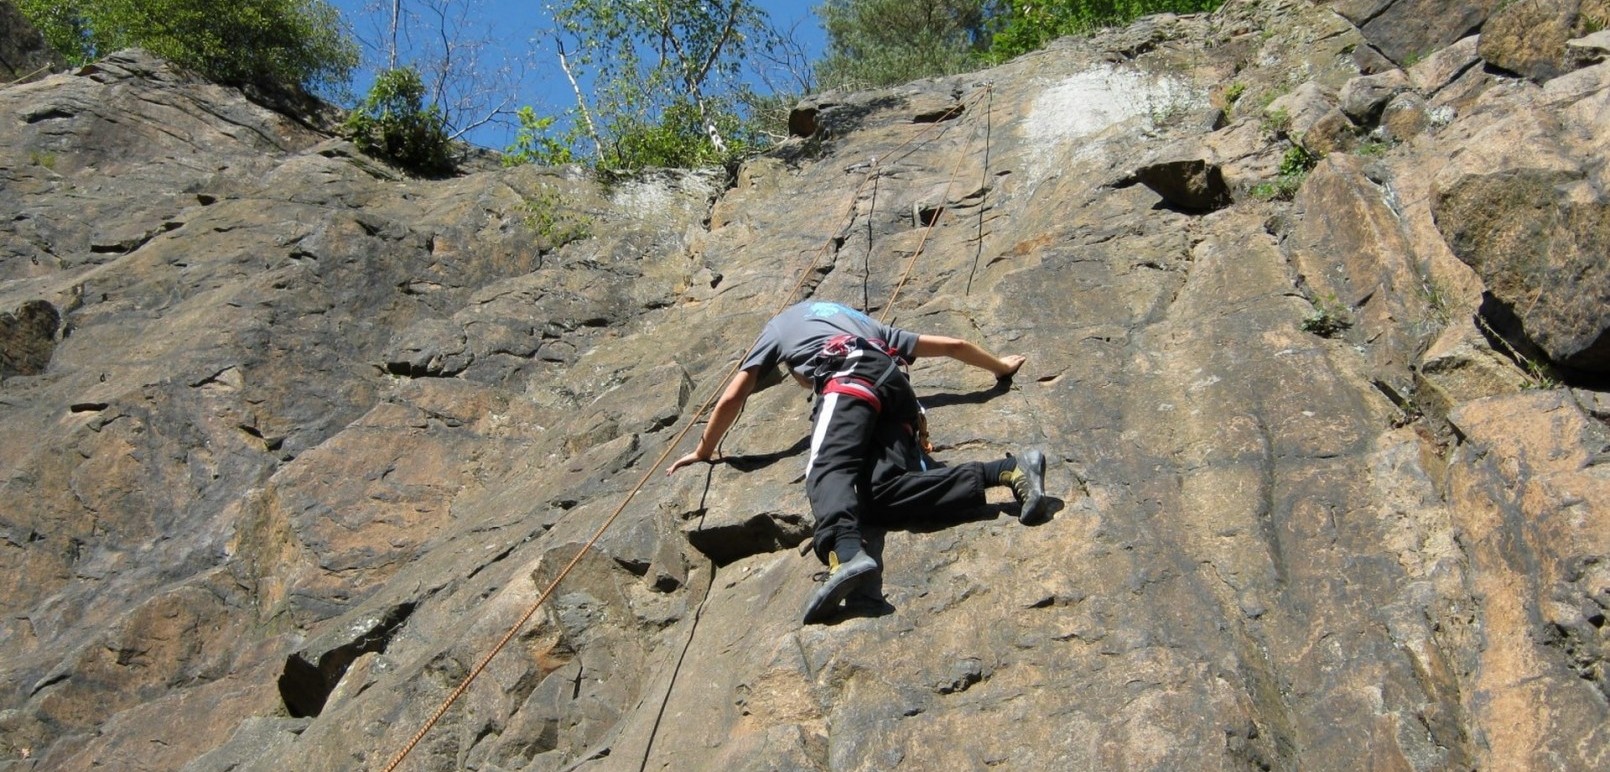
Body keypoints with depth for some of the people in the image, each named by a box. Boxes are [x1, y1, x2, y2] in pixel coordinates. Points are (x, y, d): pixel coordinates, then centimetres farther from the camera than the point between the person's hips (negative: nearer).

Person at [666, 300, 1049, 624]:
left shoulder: (780, 323, 36)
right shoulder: (861, 320, 45)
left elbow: (731, 399, 32)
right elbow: (953, 345, 44)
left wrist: (703, 452, 47)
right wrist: (1001, 367, 60)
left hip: (848, 379, -5)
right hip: (896, 384, 5)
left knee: (829, 470, -27)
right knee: (880, 490, -15)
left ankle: (847, 554, -59)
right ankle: (1007, 469, -31)